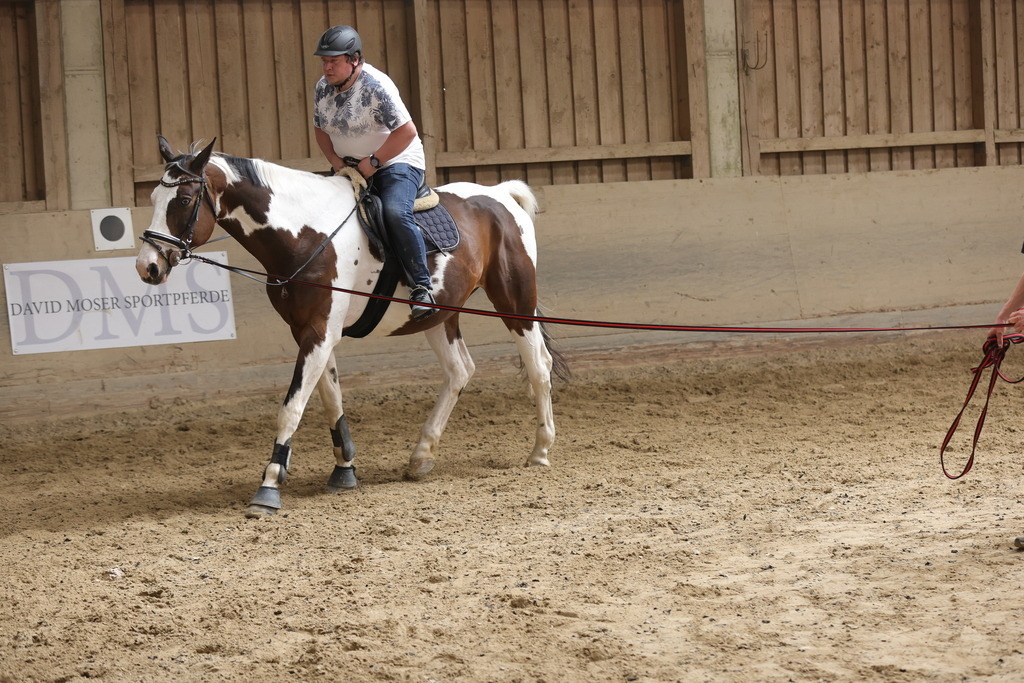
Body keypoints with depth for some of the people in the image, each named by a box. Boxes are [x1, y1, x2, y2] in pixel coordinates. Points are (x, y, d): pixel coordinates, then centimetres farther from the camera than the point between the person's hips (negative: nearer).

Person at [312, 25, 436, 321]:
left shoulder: (376, 86, -20)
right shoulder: (323, 88, 1)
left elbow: (407, 131, -22)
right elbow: (320, 129, 15)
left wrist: (374, 161, -22)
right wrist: (335, 160, -4)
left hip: (397, 162, -8)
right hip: (351, 170, 8)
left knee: (395, 212, -33)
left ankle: (422, 286, -28)